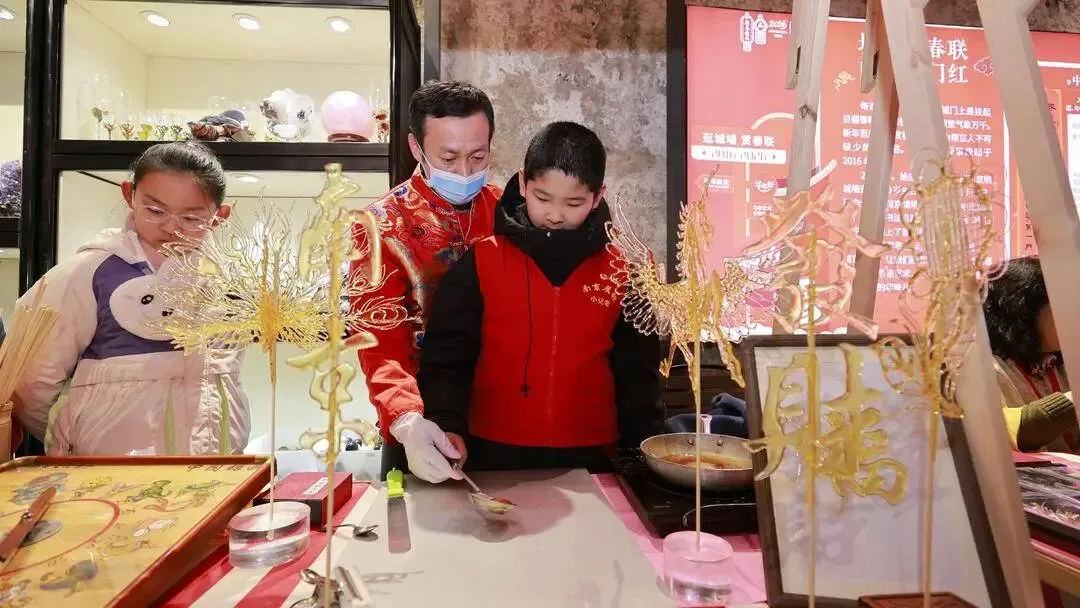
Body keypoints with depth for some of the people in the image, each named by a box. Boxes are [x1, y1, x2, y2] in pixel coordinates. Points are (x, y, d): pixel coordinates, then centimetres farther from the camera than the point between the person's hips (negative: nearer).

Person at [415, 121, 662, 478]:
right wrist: (447, 427, -18)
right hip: (493, 457, -1)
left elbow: (637, 371, 6)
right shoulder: (479, 263, -4)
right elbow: (446, 358, -4)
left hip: (590, 460, 2)